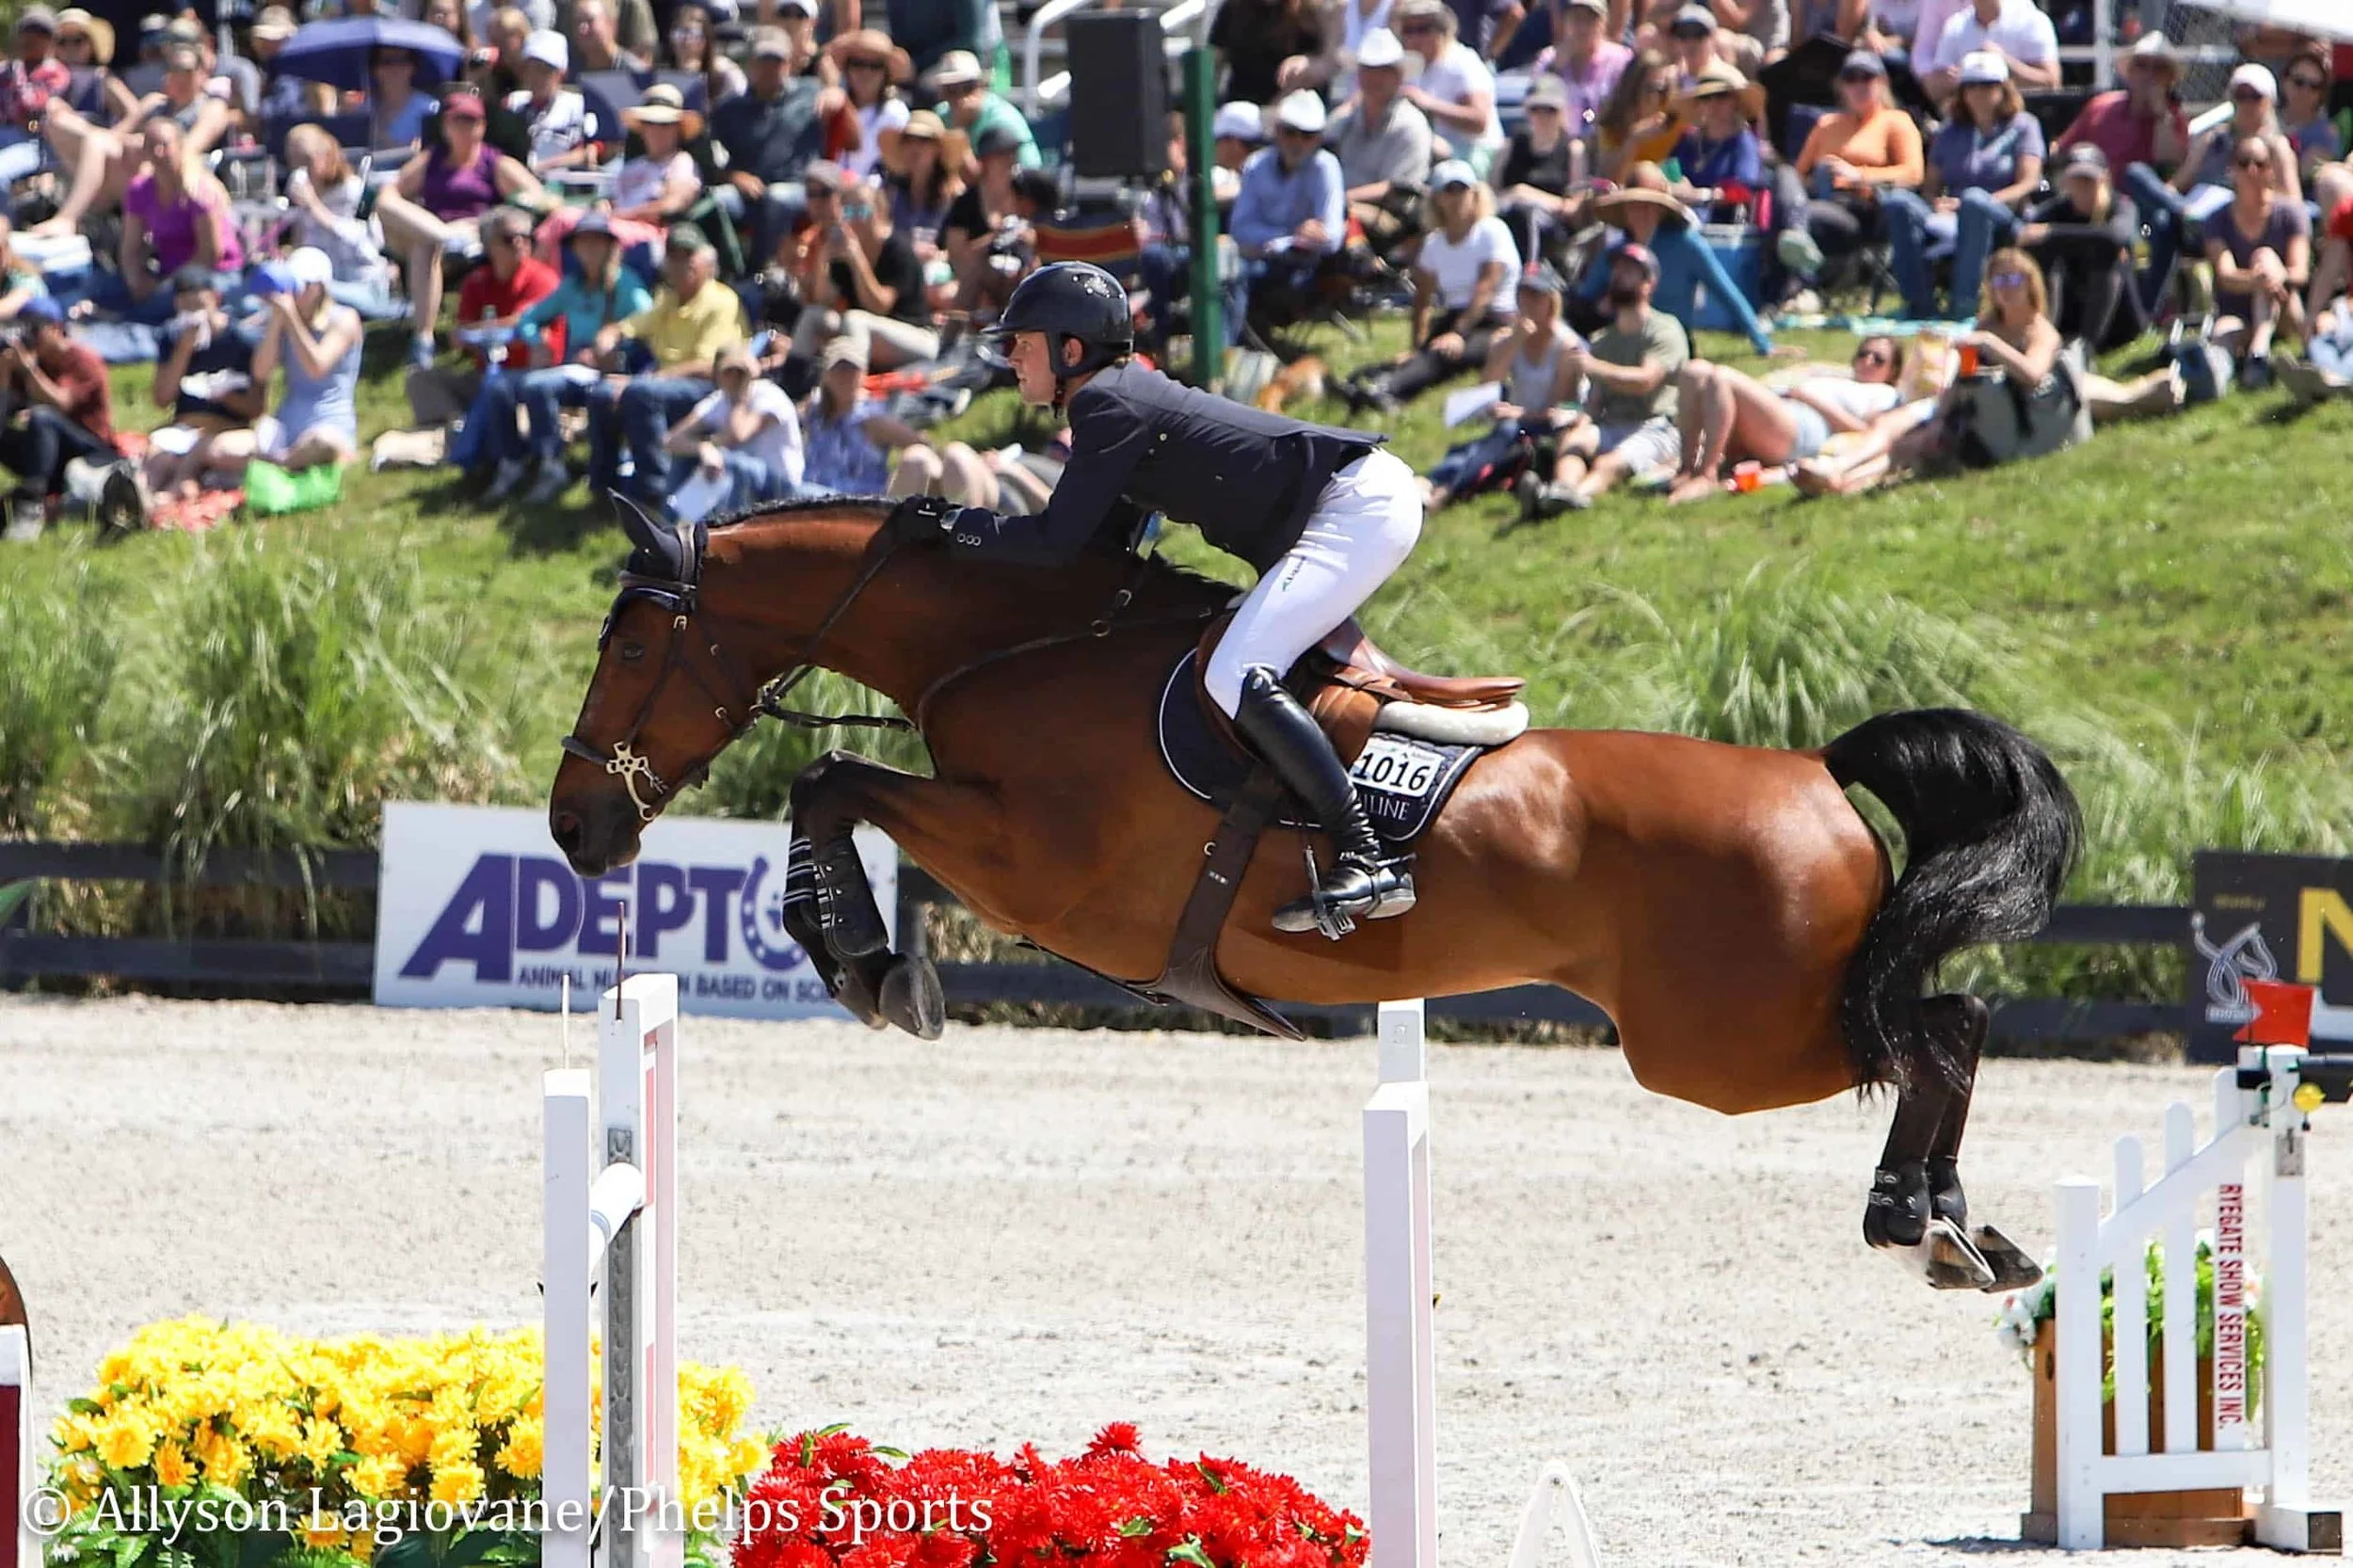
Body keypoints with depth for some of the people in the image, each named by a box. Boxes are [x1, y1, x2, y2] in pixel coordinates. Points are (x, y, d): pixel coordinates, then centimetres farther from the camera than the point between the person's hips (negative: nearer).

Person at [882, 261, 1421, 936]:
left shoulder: (1107, 406, -11)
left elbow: (1056, 540, -14)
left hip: (1358, 509, -11)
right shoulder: (1128, 395, 18)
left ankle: (1366, 861, -28)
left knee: (1237, 676, -21)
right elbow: (1108, 541, 20)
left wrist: (946, 524, -4)